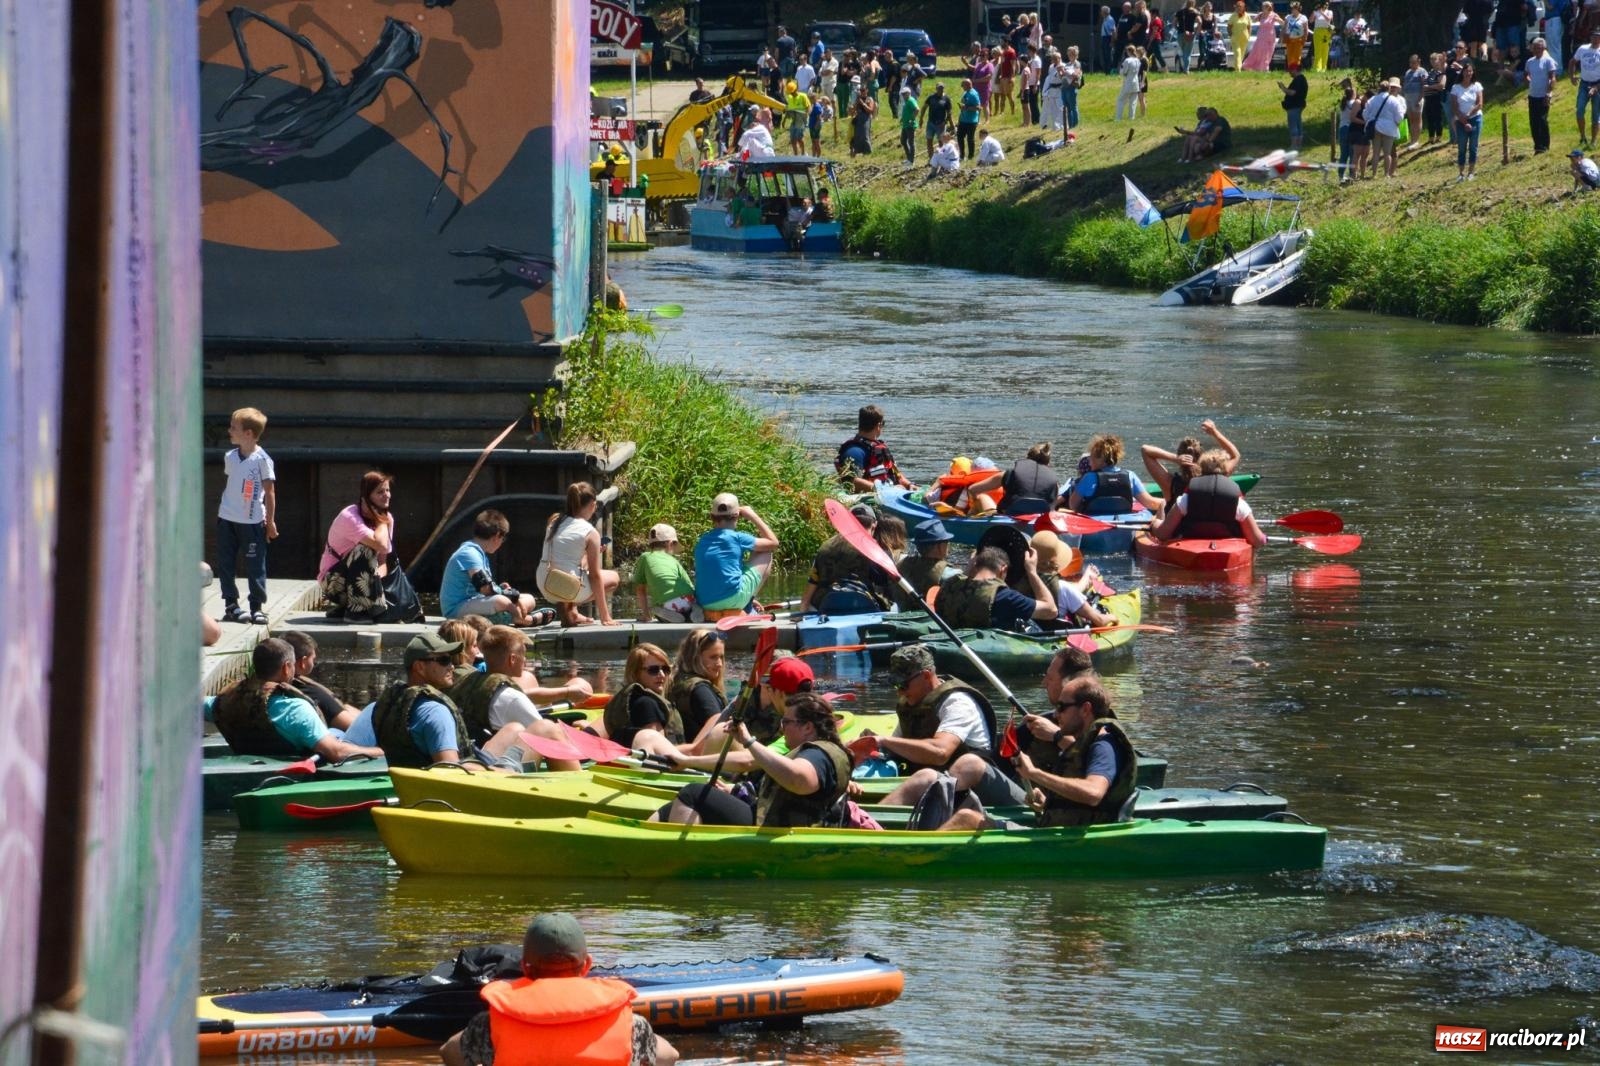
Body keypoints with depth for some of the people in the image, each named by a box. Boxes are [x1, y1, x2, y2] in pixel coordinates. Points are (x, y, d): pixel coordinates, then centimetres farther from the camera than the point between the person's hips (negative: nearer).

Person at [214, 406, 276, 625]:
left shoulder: (262, 459, -10)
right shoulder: (230, 457, 6)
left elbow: (270, 491, -6)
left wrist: (270, 521, -5)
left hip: (253, 521, -5)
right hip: (227, 519, 5)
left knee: (255, 566, -1)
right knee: (226, 564, 6)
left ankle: (258, 607, 6)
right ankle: (231, 604, 14)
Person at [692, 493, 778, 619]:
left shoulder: (701, 542, 13)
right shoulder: (737, 538, -4)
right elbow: (773, 543, 7)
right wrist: (753, 516, 16)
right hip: (732, 599, -7)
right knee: (765, 554, 14)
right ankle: (748, 608, 15)